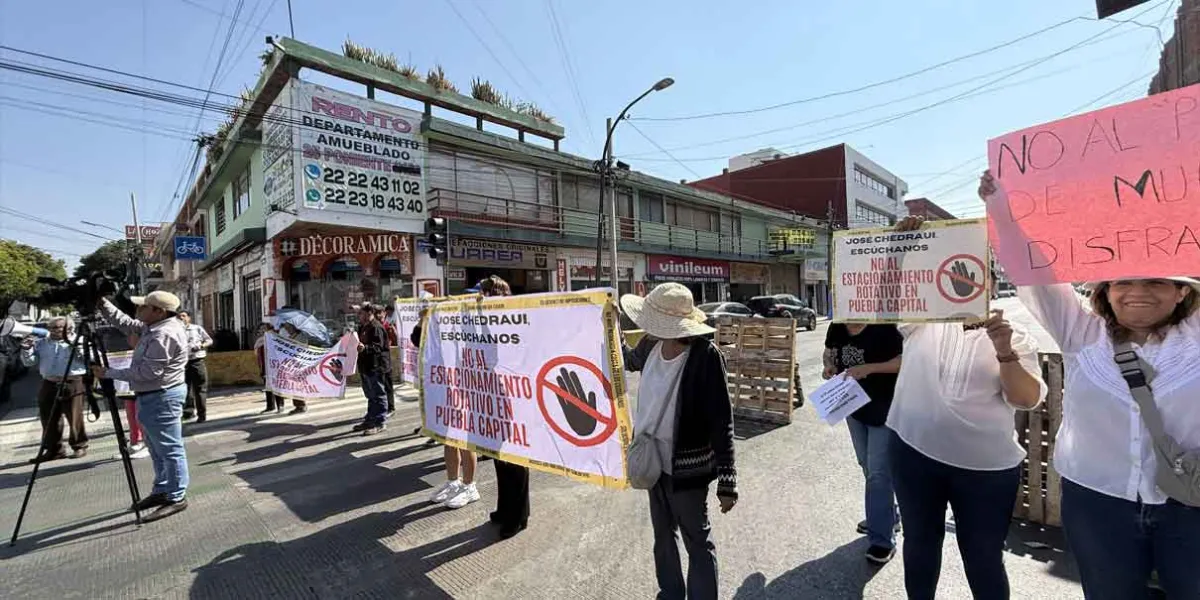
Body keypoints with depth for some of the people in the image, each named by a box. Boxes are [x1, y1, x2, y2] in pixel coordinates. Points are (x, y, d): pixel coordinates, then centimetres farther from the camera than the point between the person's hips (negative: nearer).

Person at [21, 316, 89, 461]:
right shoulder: (42, 343, 15)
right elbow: (29, 362, 14)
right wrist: (27, 350, -3)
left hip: (73, 384, -5)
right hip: (49, 385, 5)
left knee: (75, 418, -3)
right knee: (49, 420, 10)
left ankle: (80, 447, 7)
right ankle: (54, 450, 19)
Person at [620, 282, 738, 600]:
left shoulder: (704, 355, -25)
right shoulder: (651, 346, -6)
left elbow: (721, 421, -20)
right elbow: (629, 361, 20)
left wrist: (727, 479, -19)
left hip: (686, 466, -7)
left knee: (698, 542, 14)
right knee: (663, 535, 25)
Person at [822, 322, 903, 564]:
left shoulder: (885, 328, -19)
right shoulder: (837, 327, -1)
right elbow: (829, 351, 14)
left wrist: (869, 368, -28)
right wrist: (829, 366, -7)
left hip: (884, 410, -7)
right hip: (853, 406, 7)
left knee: (879, 473, -4)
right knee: (867, 467, 20)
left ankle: (882, 539, 8)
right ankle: (886, 516, 41)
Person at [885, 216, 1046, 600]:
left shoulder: (1015, 338, 2)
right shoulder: (923, 321, 2)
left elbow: (1028, 399, -6)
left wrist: (1005, 353, -21)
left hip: (986, 467, 0)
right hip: (914, 454, 1)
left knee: (983, 558, 15)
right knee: (919, 544, 18)